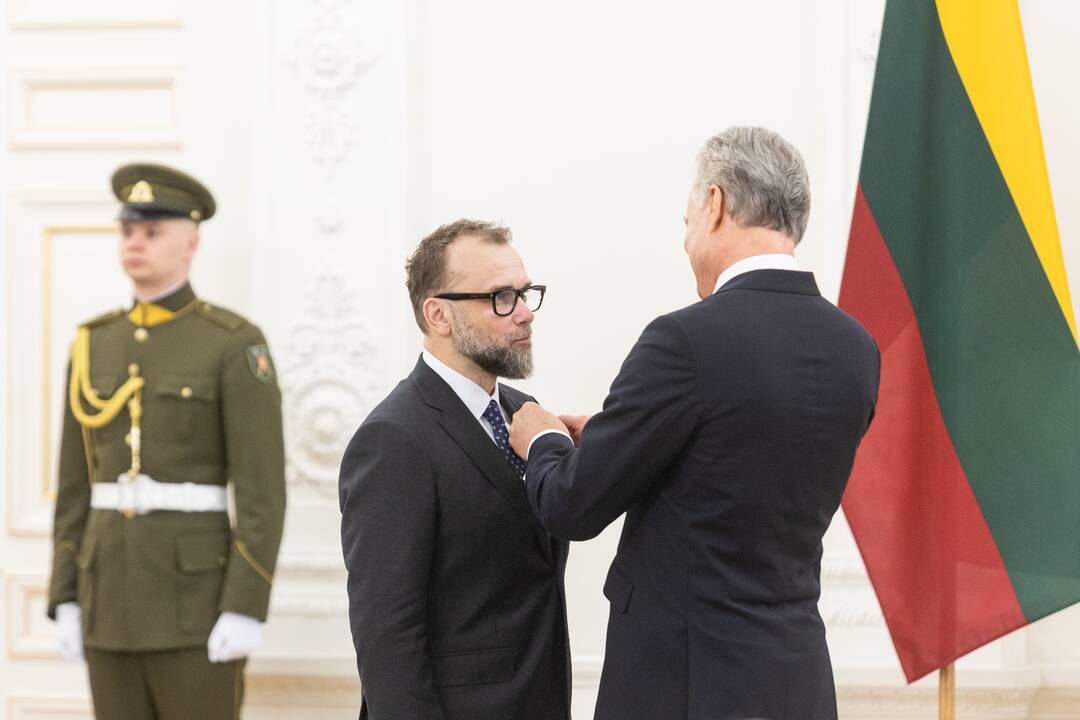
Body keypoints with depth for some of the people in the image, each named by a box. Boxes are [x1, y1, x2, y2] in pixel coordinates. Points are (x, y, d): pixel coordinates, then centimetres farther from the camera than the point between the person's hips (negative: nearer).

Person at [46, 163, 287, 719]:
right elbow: (76, 485, 13)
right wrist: (65, 600, 7)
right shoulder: (94, 344, 11)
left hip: (197, 595, -5)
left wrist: (246, 609, -17)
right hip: (113, 592, 5)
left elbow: (263, 490, -11)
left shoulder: (236, 343, -6)